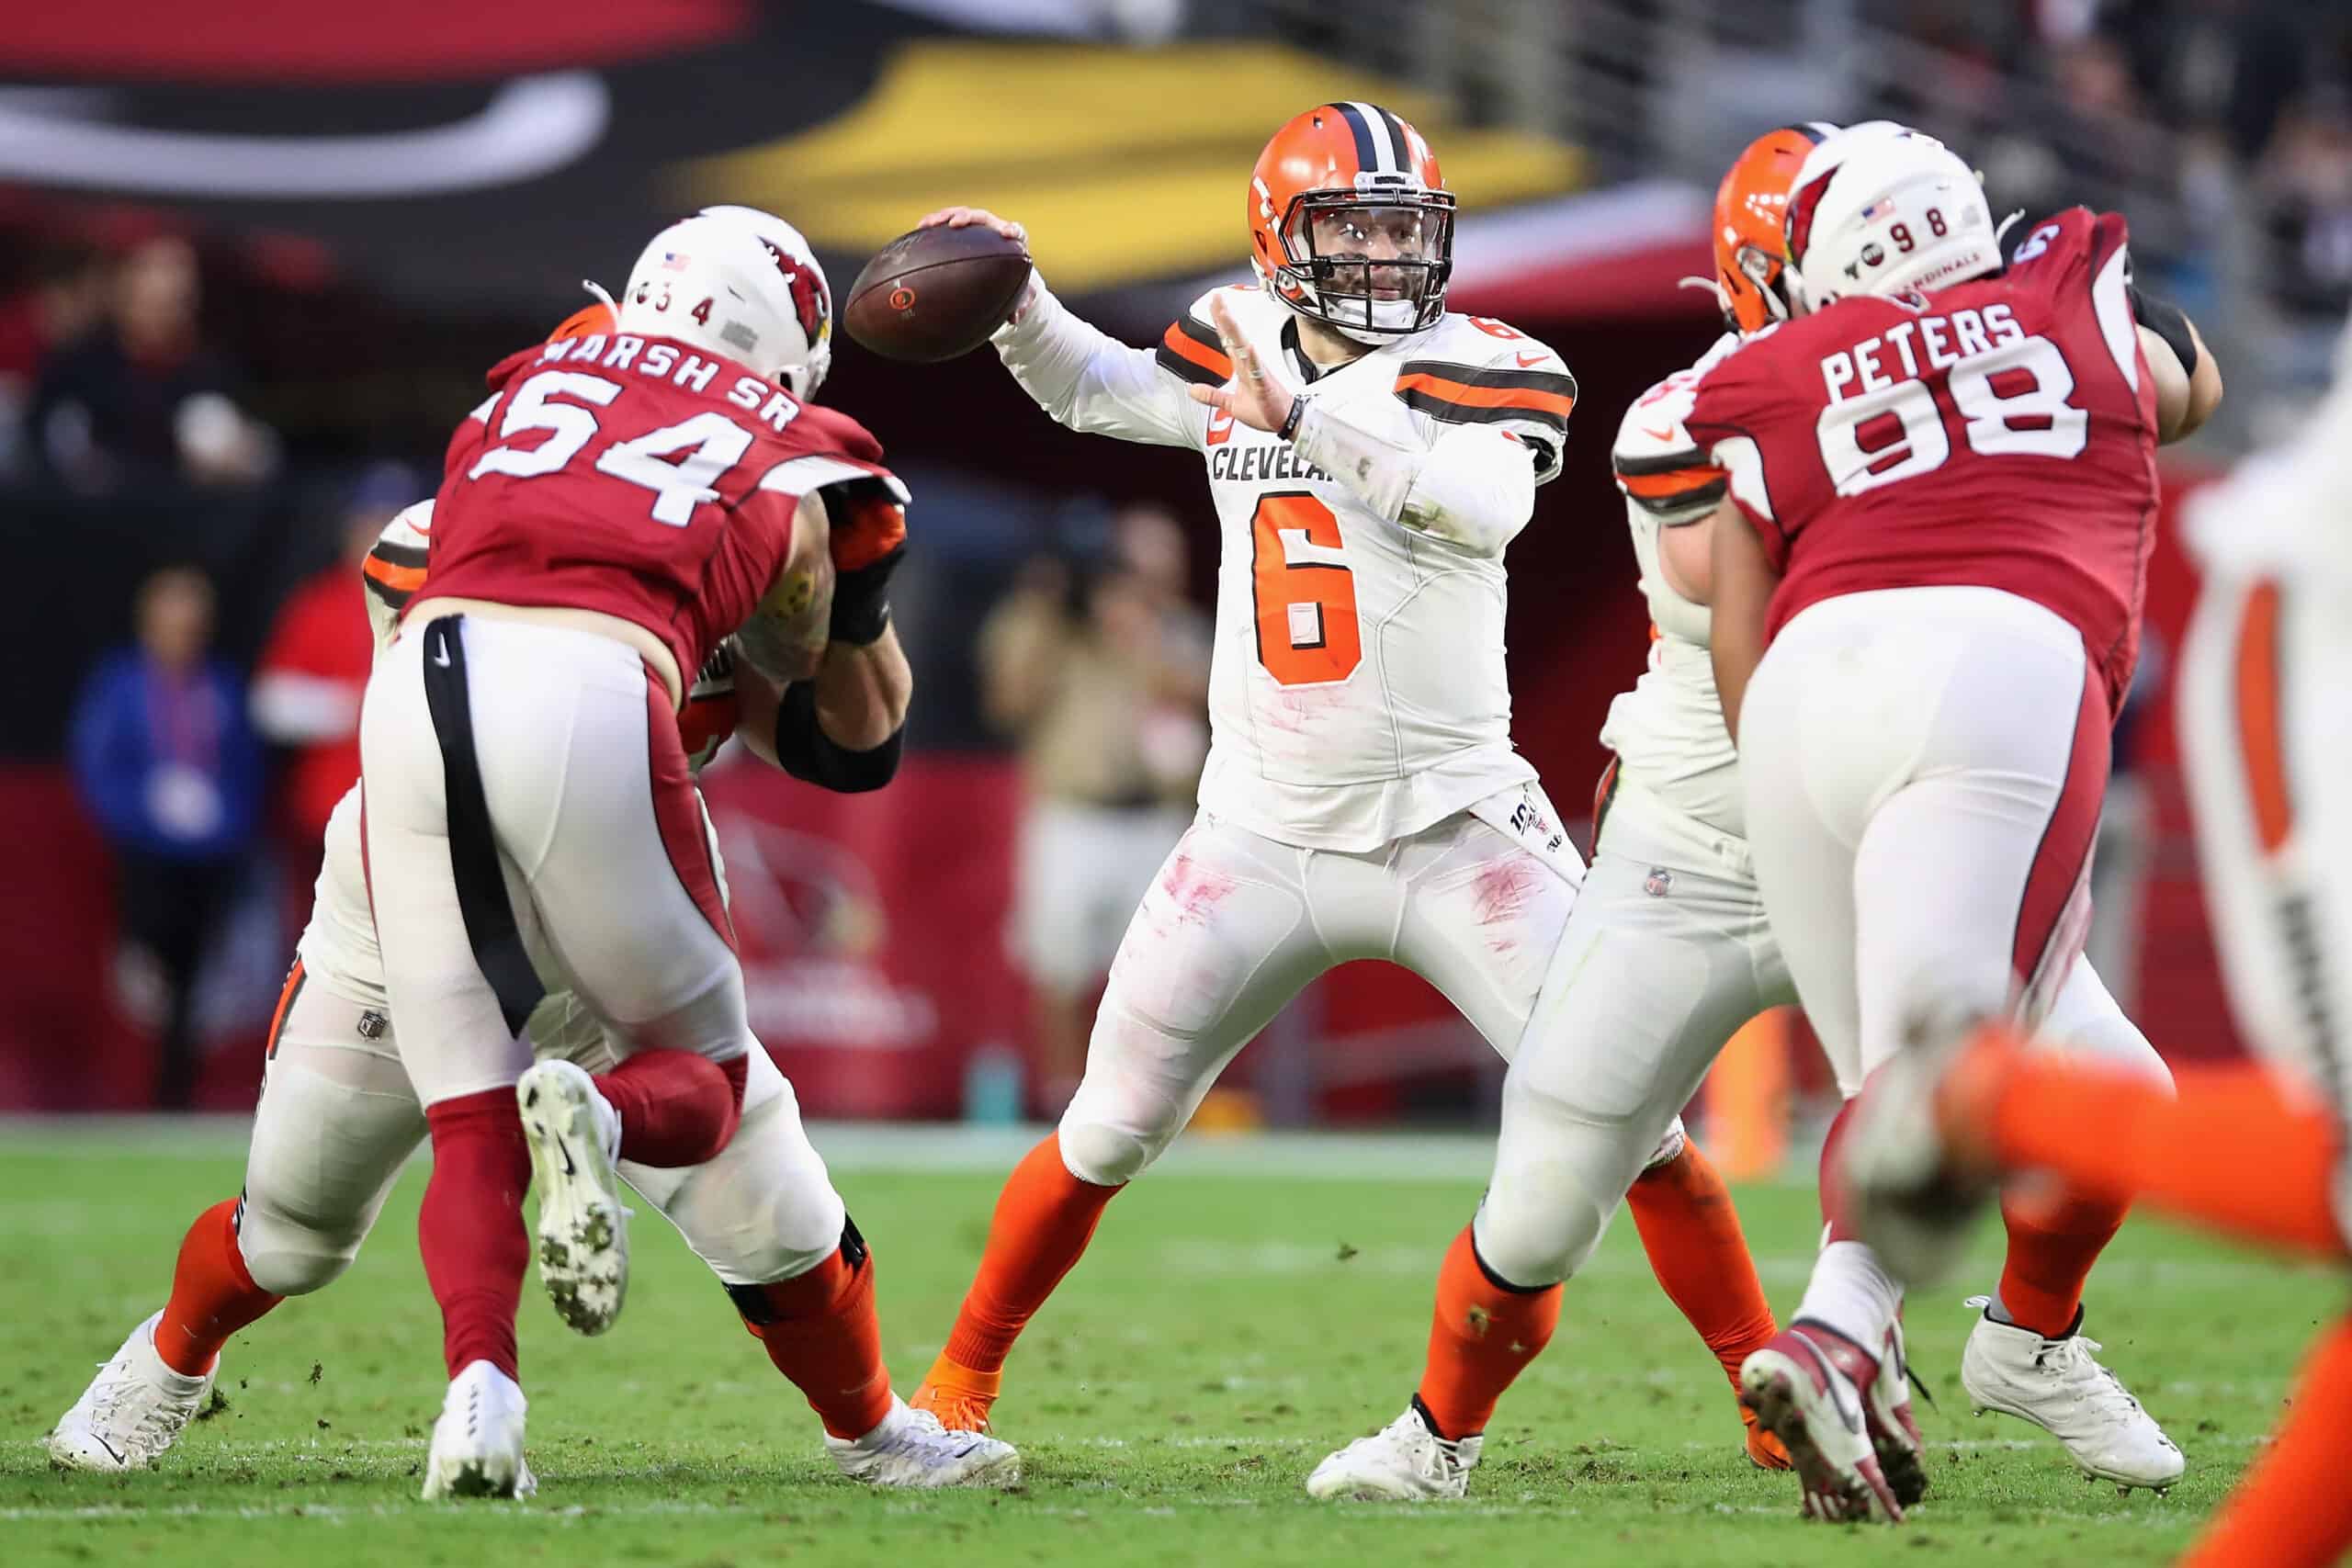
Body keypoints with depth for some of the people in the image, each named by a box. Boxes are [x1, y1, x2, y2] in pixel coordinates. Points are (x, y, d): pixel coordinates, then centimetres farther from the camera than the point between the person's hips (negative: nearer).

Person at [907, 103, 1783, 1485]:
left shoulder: (1481, 369, -8)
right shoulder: (1245, 353, 5)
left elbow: (1484, 505, -30)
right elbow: (1091, 388, 24)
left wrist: (1302, 417, -36)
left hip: (1456, 835, -3)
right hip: (1263, 839, 3)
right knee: (1110, 1134, 5)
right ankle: (959, 1385, 23)